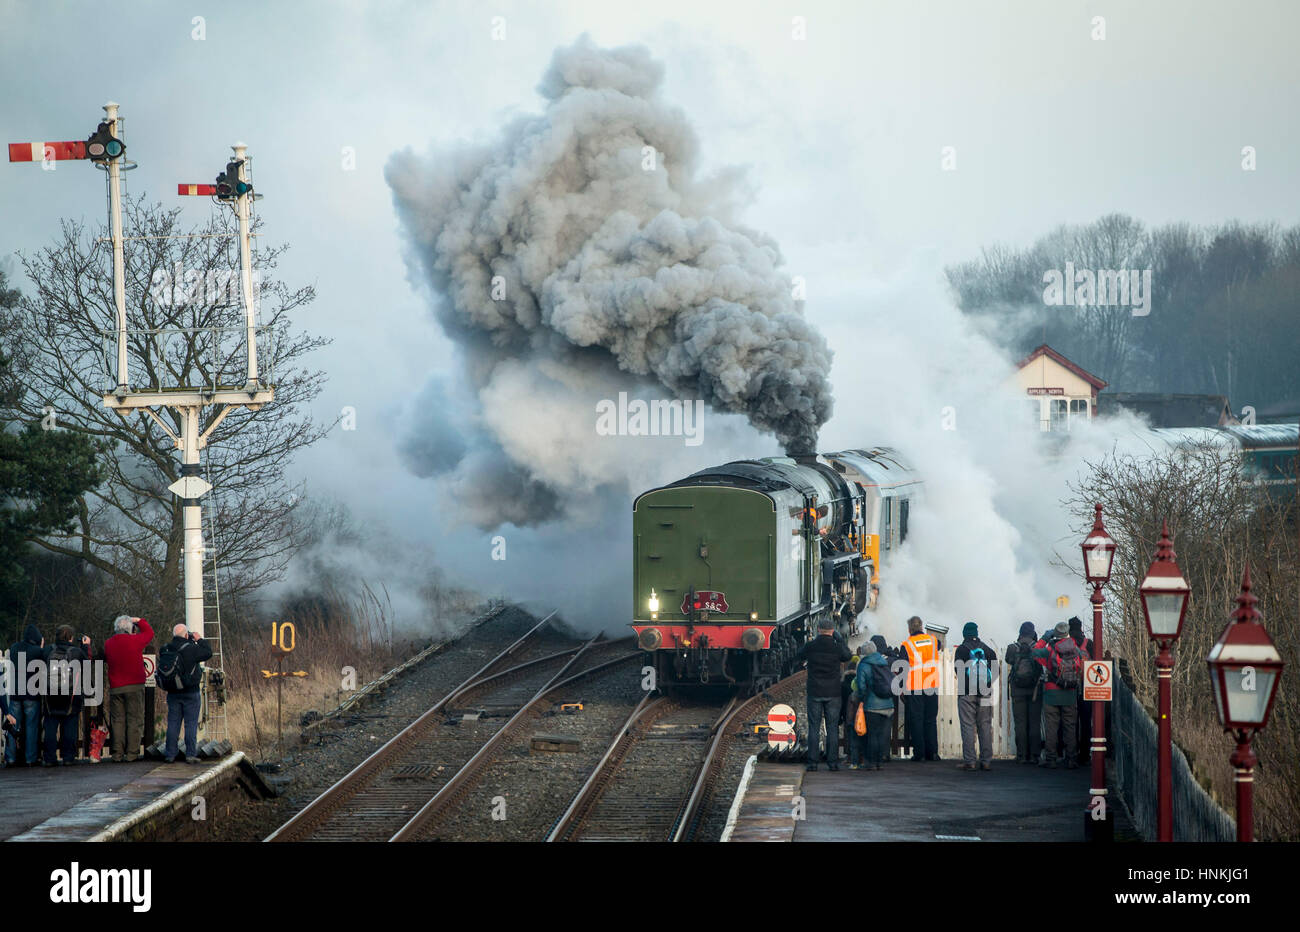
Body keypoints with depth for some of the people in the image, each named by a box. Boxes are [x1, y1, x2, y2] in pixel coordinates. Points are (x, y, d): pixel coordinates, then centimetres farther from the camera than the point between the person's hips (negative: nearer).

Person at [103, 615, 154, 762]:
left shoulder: (107, 644, 3)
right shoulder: (135, 640, -6)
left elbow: (100, 660, 15)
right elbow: (149, 633, 12)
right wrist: (139, 621, 25)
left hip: (115, 688, 3)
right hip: (135, 686, -3)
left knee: (117, 720, 7)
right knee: (134, 720, 1)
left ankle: (117, 754, 3)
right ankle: (131, 753, -3)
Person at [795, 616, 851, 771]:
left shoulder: (811, 646, -7)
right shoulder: (837, 646, -7)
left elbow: (798, 656, 13)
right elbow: (847, 656, 14)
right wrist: (838, 638, 19)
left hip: (814, 693, 0)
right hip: (833, 693, 0)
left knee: (813, 728, 3)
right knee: (832, 728, 5)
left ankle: (812, 762, 0)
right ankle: (832, 762, 2)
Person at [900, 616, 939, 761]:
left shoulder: (907, 645, -7)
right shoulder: (933, 641, 3)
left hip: (914, 688, -3)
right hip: (932, 686, 3)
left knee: (916, 721, 3)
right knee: (931, 720, 11)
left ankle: (919, 753, 1)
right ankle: (932, 752, 9)